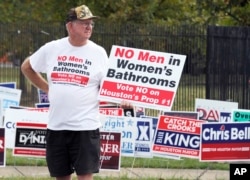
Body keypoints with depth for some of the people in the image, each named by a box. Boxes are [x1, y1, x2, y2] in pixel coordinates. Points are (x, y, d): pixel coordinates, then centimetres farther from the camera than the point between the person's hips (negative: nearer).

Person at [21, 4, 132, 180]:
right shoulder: (52, 49, 4)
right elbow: (27, 67, 20)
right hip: (56, 126, 3)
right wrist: (47, 88, 13)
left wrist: (121, 101, -20)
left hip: (86, 127, -3)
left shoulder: (98, 52, 0)